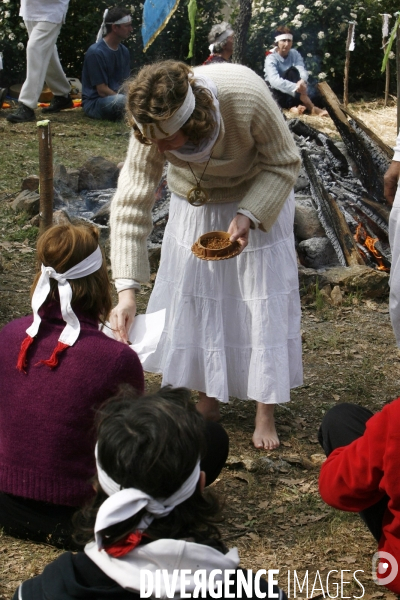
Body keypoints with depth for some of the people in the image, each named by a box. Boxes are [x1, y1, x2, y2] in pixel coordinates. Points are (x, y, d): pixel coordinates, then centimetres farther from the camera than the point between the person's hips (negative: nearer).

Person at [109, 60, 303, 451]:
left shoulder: (246, 96, -38)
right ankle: (207, 401, 25)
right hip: (195, 206, 3)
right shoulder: (153, 128, -30)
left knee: (263, 302, -1)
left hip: (259, 201, -2)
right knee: (193, 301, 5)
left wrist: (248, 217, -37)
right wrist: (126, 290, -34)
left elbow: (283, 164, -23)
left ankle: (265, 415, 12)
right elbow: (131, 204, -26)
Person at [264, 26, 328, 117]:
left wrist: (302, 81, -43)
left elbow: (302, 71, -18)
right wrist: (296, 87, -47)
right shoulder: (271, 58, -14)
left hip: (294, 93, 4)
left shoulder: (295, 54, 0)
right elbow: (274, 81, -33)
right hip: (278, 94, -4)